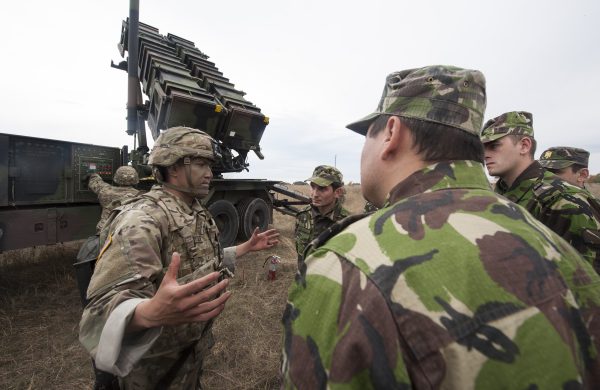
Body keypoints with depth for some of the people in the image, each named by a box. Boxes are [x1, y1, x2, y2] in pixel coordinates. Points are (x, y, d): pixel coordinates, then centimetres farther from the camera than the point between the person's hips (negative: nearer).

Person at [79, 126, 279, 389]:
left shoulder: (198, 213, 0)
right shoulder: (142, 219, -28)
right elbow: (103, 310, -36)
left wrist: (247, 247, 8)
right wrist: (151, 313, -57)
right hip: (157, 367, -7)